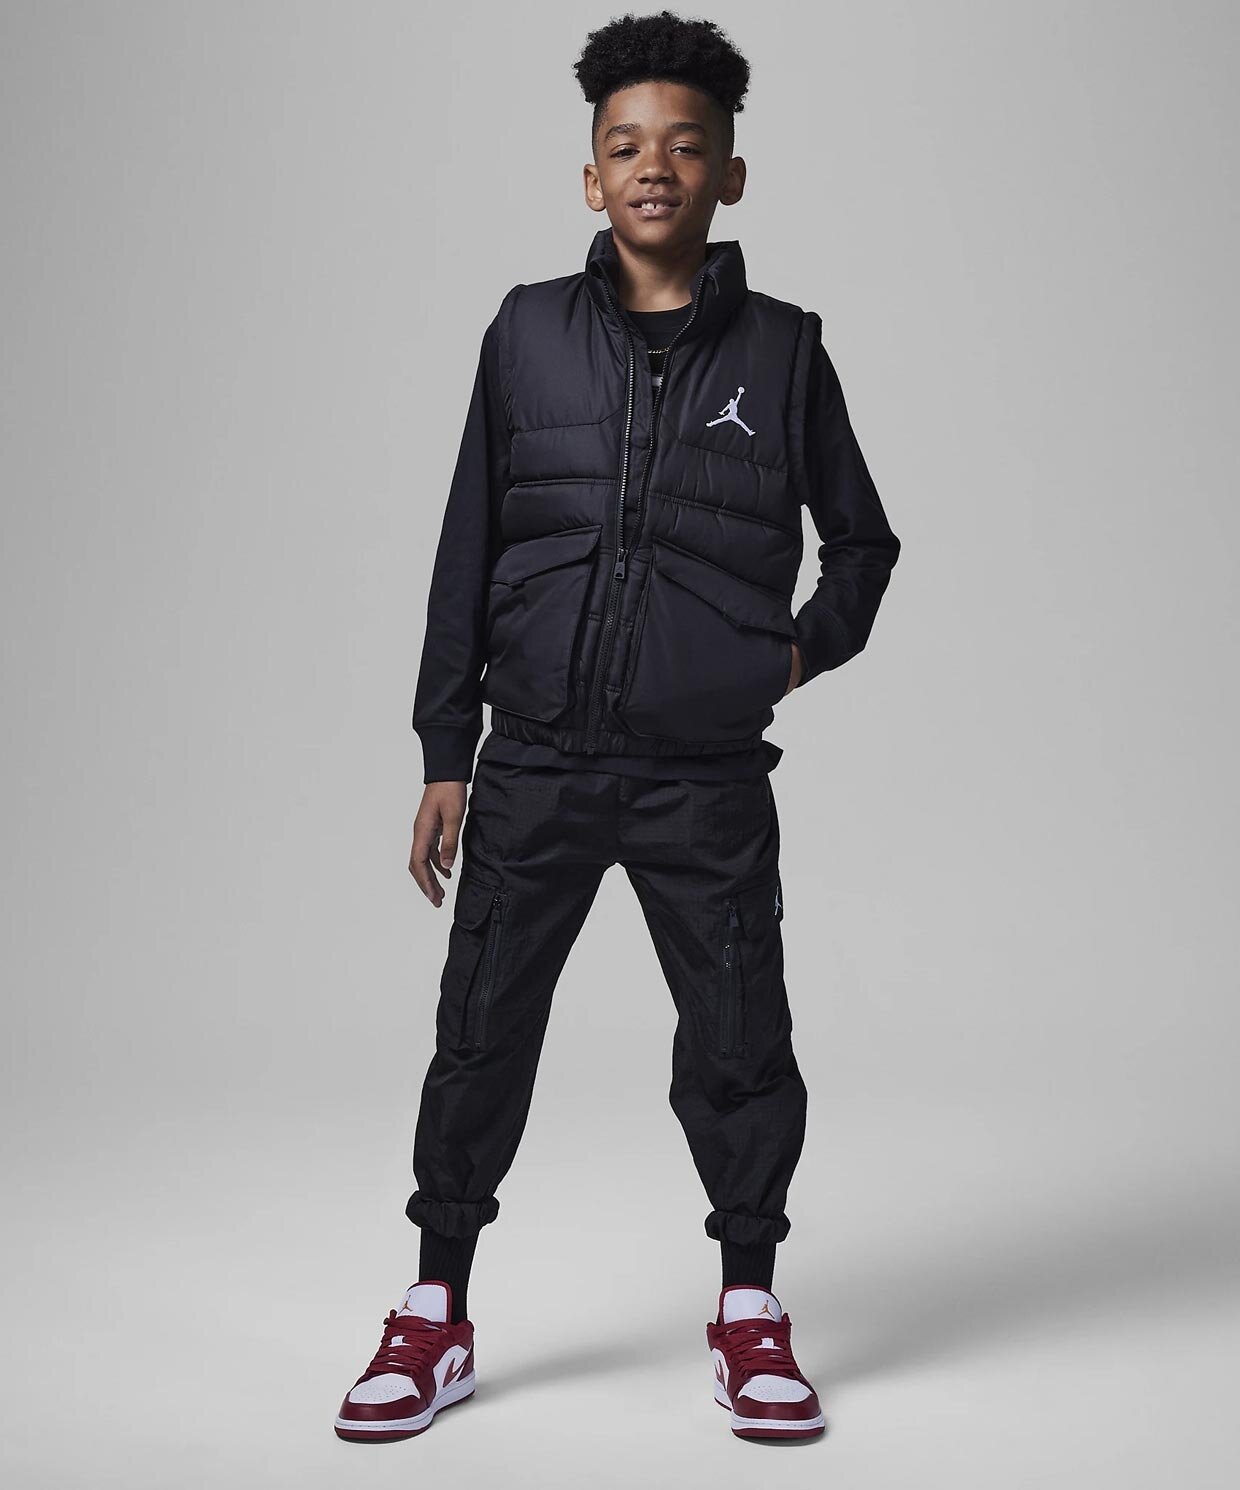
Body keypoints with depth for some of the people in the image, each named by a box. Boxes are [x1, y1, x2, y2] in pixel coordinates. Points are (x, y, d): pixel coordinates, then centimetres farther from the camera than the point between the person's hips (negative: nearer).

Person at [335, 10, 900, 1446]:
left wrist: (805, 648, 1)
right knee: (480, 1032, 6)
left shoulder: (781, 350, 5)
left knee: (739, 1045, 6)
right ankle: (435, 1317, 24)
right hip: (536, 764, 1)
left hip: (708, 776, 0)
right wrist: (445, 752, 5)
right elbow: (467, 553, 7)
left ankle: (749, 1314, 27)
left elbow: (863, 538, 18)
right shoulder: (529, 332, 7)